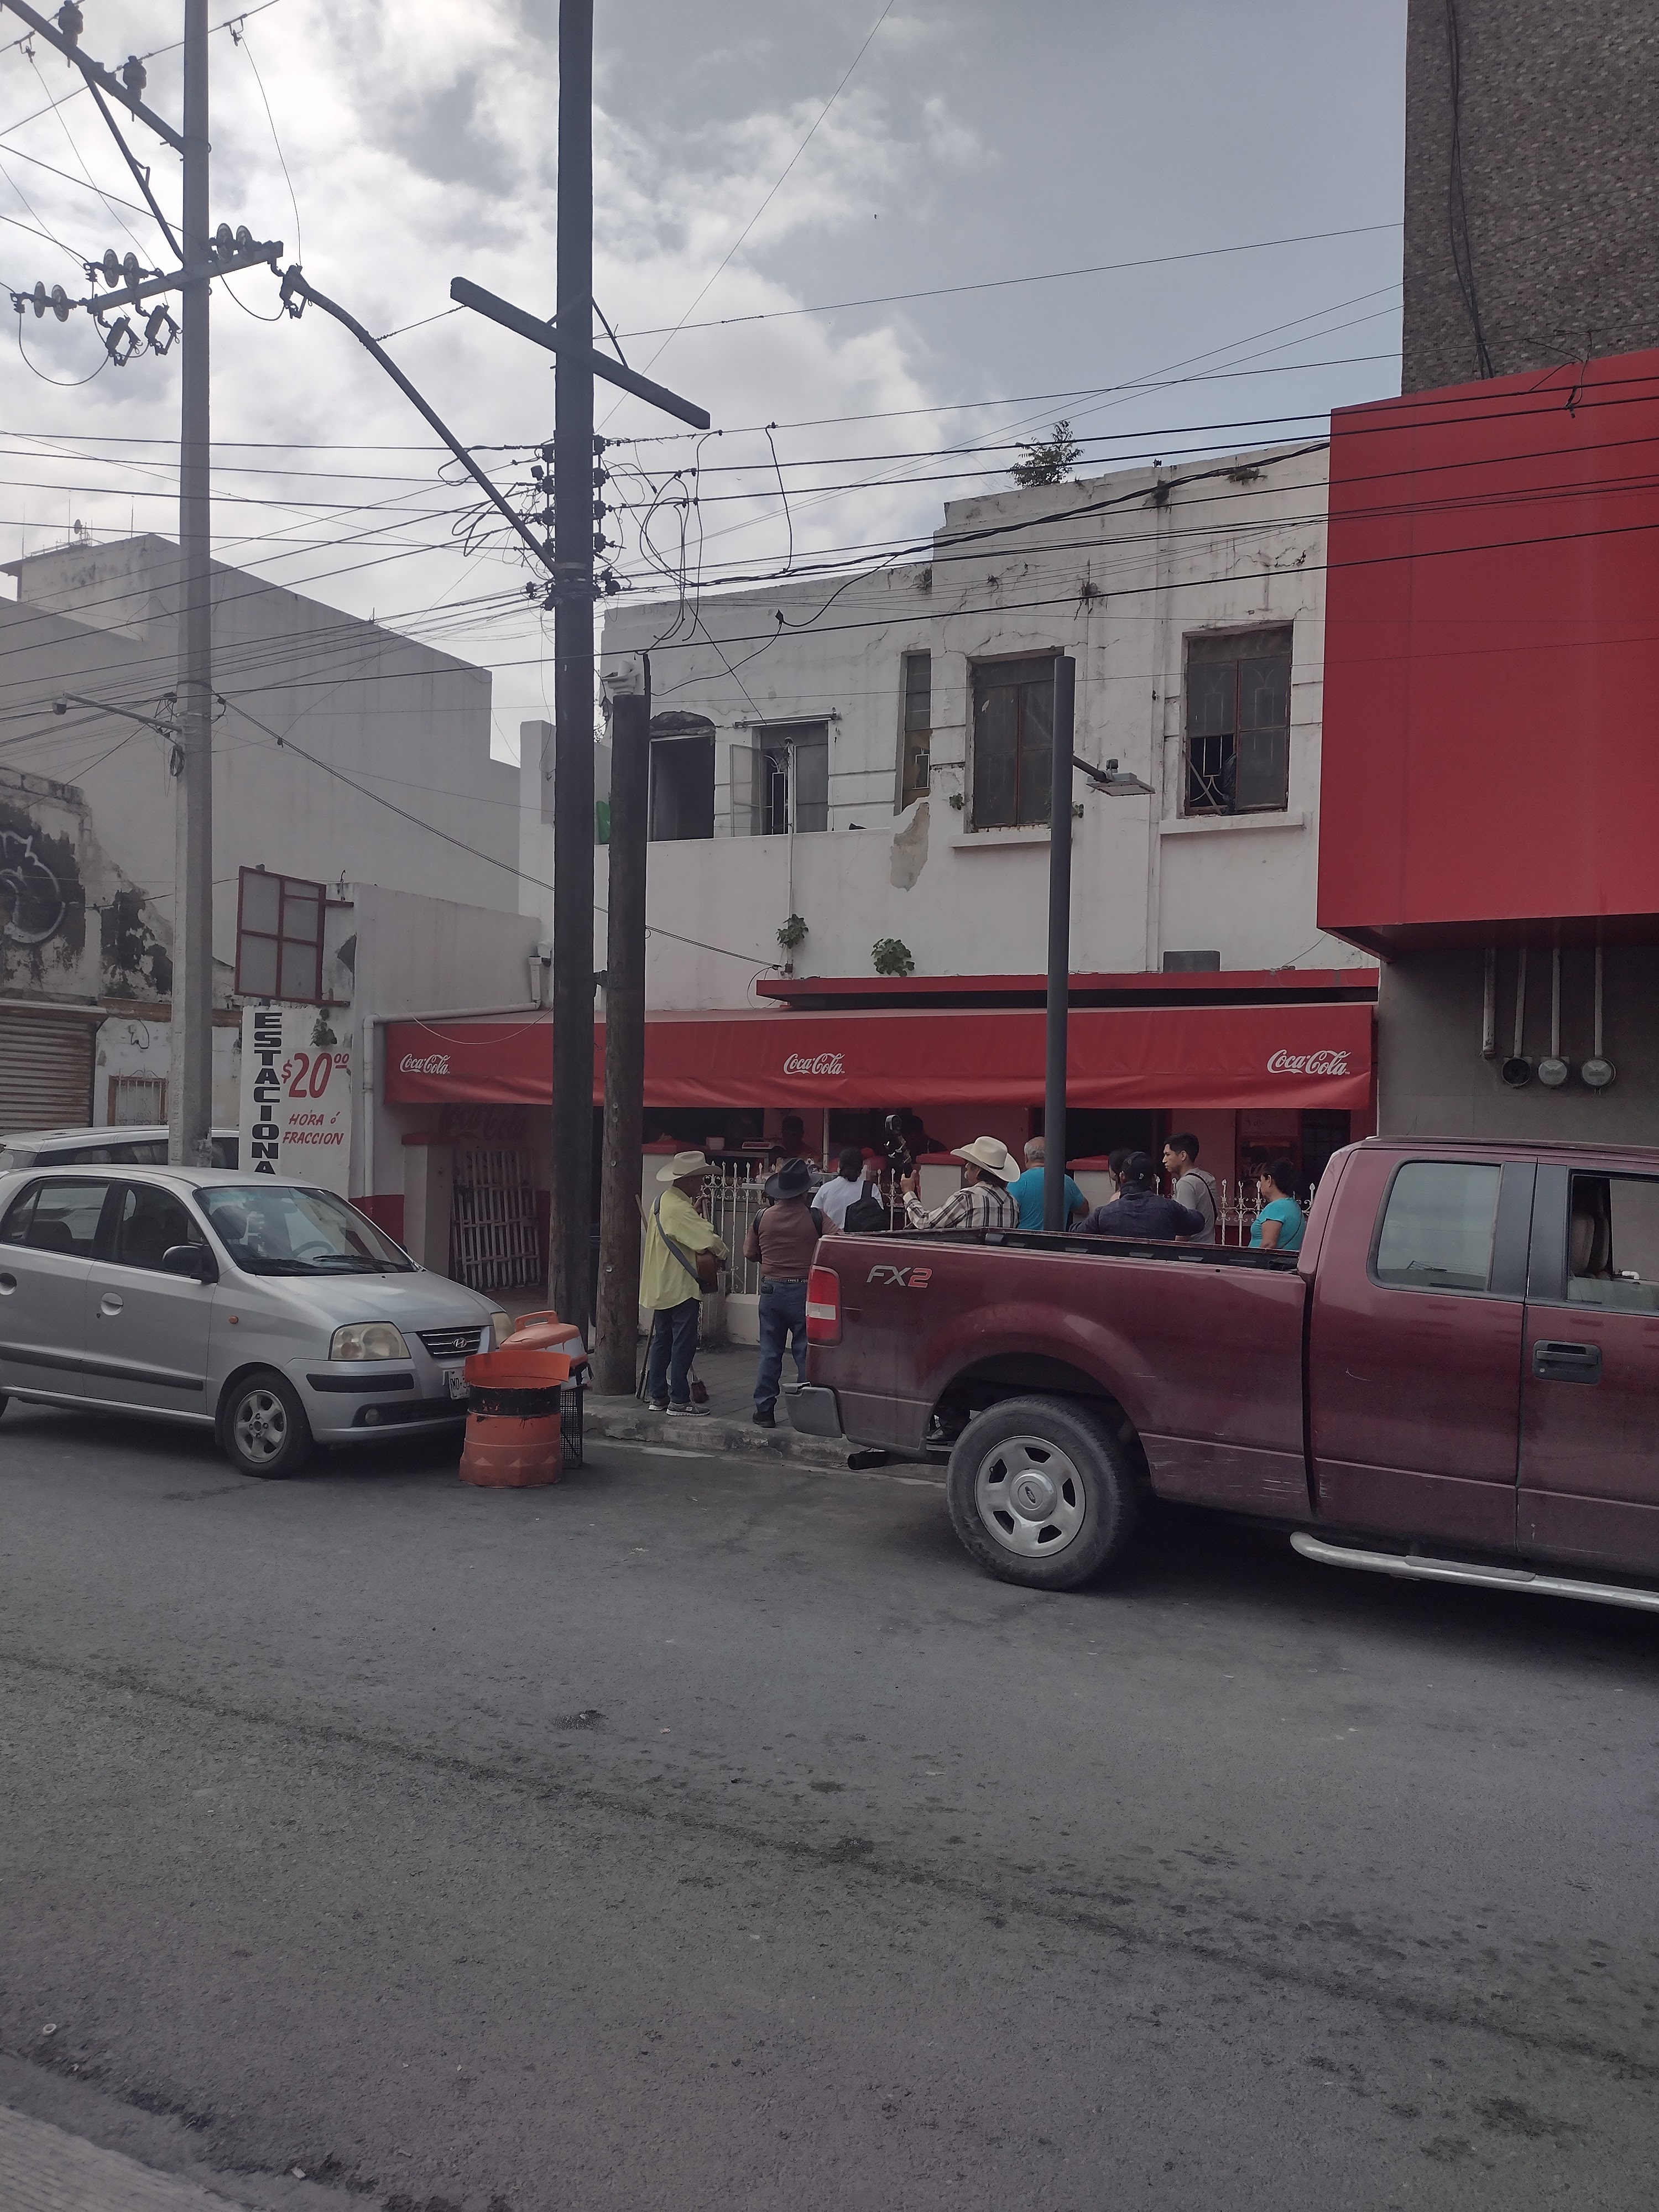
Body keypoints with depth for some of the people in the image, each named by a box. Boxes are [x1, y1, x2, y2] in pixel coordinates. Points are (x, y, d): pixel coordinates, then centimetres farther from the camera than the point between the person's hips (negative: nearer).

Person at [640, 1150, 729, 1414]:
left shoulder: (661, 1202, 12)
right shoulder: (680, 1209, -20)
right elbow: (709, 1239, -26)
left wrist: (695, 1208, 6)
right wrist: (724, 1253, -7)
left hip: (660, 1288, 10)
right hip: (680, 1288, -10)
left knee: (662, 1341, 14)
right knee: (684, 1344, -3)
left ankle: (657, 1396, 19)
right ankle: (679, 1401, 1)